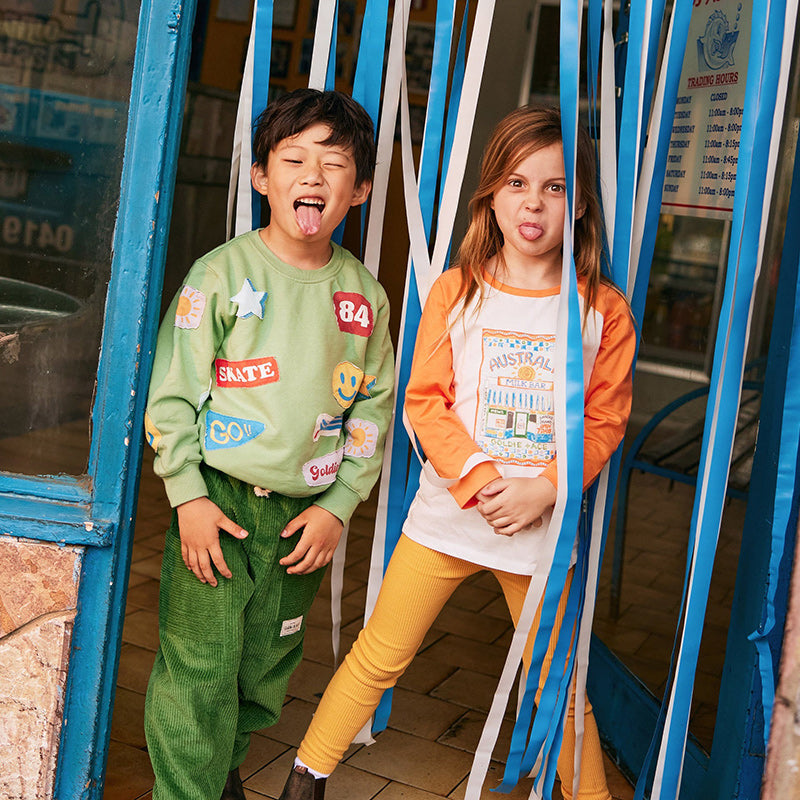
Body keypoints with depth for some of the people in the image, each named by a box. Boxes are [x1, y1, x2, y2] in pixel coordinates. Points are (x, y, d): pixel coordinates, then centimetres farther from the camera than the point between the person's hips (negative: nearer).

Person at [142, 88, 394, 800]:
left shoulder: (364, 294, 2)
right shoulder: (222, 274, -8)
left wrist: (337, 506, 0)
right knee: (199, 673, -3)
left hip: (305, 513, 4)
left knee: (266, 671, 16)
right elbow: (172, 393, -7)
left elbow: (374, 409, 7)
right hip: (217, 501, -4)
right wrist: (188, 497, -11)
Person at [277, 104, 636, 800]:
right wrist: (478, 478, -16)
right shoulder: (456, 291, -2)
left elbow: (605, 422, -1)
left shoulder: (603, 309, -2)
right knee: (379, 657, 9)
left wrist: (543, 488, -15)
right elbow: (425, 400, -3)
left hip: (543, 525, 0)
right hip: (449, 508, 0)